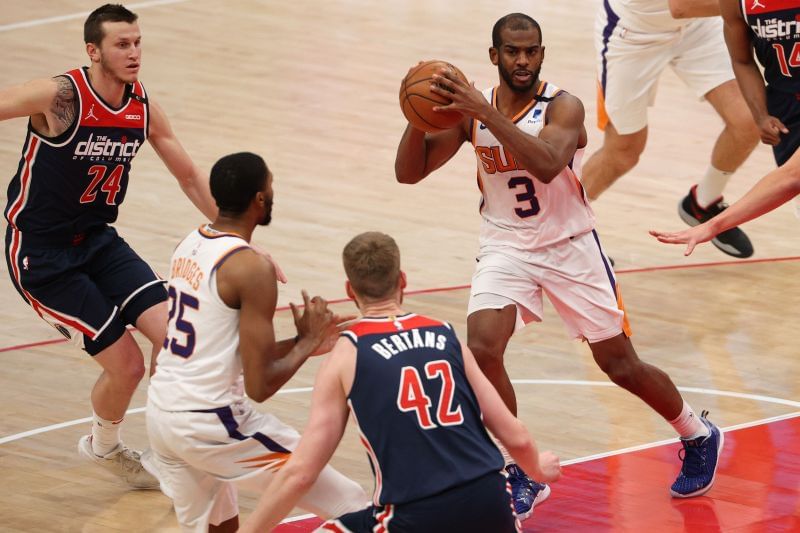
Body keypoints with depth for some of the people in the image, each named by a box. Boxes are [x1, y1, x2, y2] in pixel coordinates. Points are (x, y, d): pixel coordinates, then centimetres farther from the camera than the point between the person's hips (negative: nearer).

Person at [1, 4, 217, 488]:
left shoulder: (144, 108, -2)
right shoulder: (60, 97, -22)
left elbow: (191, 178, 10)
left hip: (98, 240, 6)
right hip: (40, 253, -6)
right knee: (126, 363, -7)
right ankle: (104, 447, 25)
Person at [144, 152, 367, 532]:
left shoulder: (189, 246, 10)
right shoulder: (251, 267, -16)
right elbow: (259, 386, -17)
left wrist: (302, 343, 17)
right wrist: (307, 342, -2)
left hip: (161, 412, 9)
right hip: (212, 423, -8)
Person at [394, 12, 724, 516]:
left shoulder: (562, 106, -17)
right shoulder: (471, 107, -4)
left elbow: (547, 165, -37)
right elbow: (409, 172, -6)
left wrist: (486, 114, -41)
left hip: (571, 247, -3)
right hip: (506, 247, 3)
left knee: (621, 364, 4)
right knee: (482, 348, -21)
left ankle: (699, 437, 32)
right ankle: (522, 476, -6)